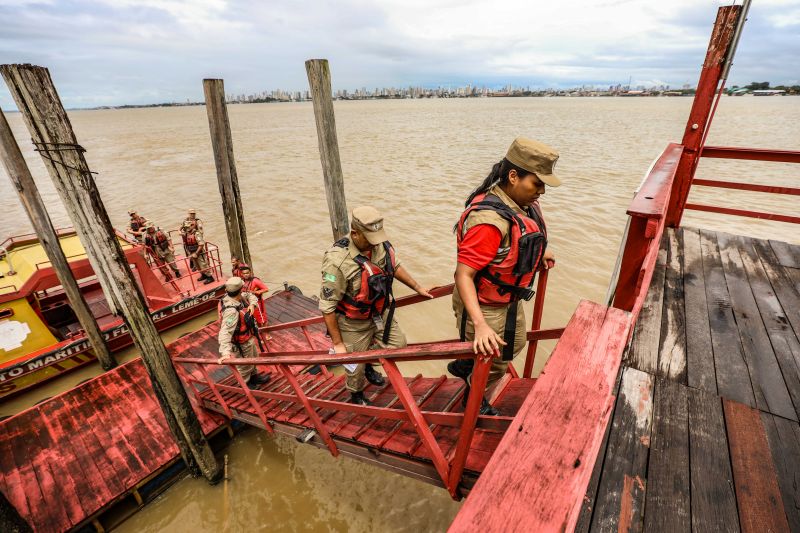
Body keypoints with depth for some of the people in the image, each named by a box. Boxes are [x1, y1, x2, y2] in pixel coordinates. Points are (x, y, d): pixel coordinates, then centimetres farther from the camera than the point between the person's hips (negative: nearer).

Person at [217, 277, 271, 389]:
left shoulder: (239, 297, -14)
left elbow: (249, 296, 5)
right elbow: (225, 332, -47)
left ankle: (254, 376, 56)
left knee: (254, 357, 31)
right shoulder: (231, 311, -40)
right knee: (245, 366, 19)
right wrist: (226, 352, -56)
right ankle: (246, 385, 45)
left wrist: (252, 304, -17)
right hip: (242, 344, -8)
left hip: (249, 337, 9)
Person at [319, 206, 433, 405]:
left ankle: (368, 364, 44)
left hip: (380, 312, 6)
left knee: (399, 344, 14)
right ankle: (357, 397, 47)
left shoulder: (381, 244, -14)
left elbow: (395, 266, 8)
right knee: (356, 366, 12)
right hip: (354, 323, -5)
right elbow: (327, 307, -24)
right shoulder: (337, 261, -33)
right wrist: (337, 343, -17)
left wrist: (418, 288, 14)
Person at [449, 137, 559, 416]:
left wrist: (539, 252, 26)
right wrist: (480, 325, -42)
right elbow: (463, 274, -36)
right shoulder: (490, 220, -35)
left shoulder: (521, 202, -5)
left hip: (509, 299, 9)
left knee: (515, 344, 32)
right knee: (493, 365, 15)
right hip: (483, 306, -9)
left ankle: (463, 365, 51)